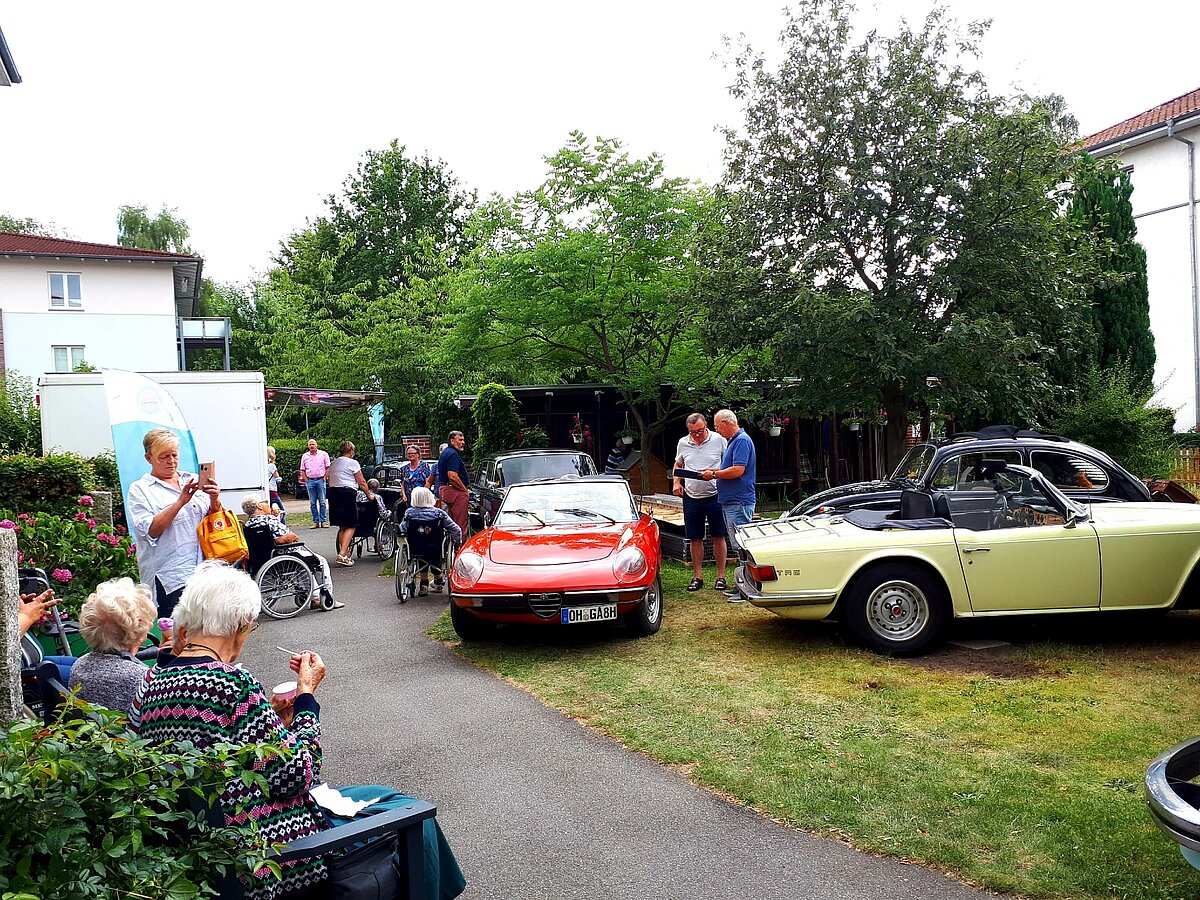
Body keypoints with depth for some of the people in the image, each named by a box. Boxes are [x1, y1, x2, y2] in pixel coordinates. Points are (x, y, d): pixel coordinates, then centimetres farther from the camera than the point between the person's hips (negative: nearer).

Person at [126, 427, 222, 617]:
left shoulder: (192, 480, 15)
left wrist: (214, 500, -6)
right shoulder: (139, 490, 3)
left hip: (204, 571, 4)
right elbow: (150, 531, -10)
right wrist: (181, 501, -18)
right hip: (170, 578, -4)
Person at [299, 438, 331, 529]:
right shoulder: (304, 456, 11)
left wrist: (324, 478, -4)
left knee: (322, 502, -2)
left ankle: (324, 521, 1)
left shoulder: (323, 454, 3)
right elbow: (302, 470, 13)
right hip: (310, 481, 3)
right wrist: (306, 480, 3)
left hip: (320, 480, -2)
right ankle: (315, 521, 8)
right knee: (312, 503, 3)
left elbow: (328, 467, 4)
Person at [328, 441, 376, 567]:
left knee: (342, 527, 14)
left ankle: (346, 554, 16)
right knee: (350, 526, -3)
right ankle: (342, 555, -15)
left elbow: (330, 480, 15)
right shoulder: (353, 463, -2)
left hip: (333, 492, 7)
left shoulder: (333, 463, 18)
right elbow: (362, 483, -1)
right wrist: (369, 495, 10)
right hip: (347, 494, -7)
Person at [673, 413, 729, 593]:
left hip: (715, 496, -3)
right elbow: (678, 465, 21)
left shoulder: (719, 440, -4)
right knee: (695, 539, 7)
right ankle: (697, 576, 17)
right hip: (691, 497, 3)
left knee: (718, 537, 2)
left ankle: (721, 576, 12)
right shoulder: (683, 443, 6)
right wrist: (676, 483, 5)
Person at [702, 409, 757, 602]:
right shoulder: (733, 441, 18)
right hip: (731, 501, 11)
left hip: (739, 503, -11)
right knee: (739, 546, 14)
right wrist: (713, 471, 12)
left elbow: (738, 470, -23)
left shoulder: (742, 441, -14)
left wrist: (714, 474, -12)